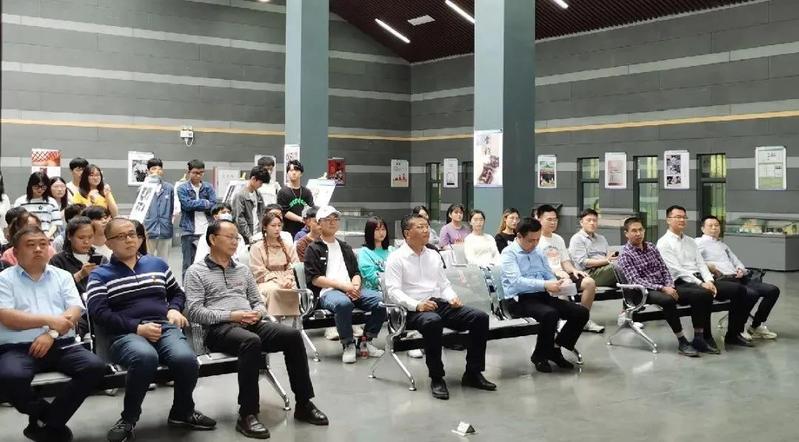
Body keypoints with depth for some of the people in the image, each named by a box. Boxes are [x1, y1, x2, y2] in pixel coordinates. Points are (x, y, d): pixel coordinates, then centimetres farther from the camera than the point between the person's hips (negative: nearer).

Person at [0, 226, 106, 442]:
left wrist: (51, 334, -14)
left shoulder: (62, 276, 16)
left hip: (61, 345, 3)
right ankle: (54, 419, -7)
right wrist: (49, 320, -15)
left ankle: (45, 422, -10)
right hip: (18, 348, -3)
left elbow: (75, 311, 4)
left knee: (95, 366, -23)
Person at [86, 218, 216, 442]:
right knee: (145, 356, -40)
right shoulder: (100, 275, 9)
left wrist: (174, 309, 7)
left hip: (164, 327, 3)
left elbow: (178, 292, 32)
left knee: (186, 358, -30)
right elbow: (99, 313, -4)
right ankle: (129, 418, -16)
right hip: (125, 334, -3)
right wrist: (137, 328, -15)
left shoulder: (157, 264, 21)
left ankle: (182, 412, 0)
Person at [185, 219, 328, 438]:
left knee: (293, 335, -19)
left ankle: (304, 404, -10)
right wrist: (231, 316, -15)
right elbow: (194, 312, -7)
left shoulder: (243, 270, 23)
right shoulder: (196, 272, 4)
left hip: (252, 324, 6)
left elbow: (258, 302, 23)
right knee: (252, 341, -38)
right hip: (220, 328, -6)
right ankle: (247, 415, -33)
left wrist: (257, 313, -2)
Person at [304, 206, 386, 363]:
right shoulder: (313, 249, 9)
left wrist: (355, 285, -3)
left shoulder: (345, 247, 27)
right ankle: (348, 345, -23)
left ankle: (367, 340, -8)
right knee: (343, 303, -41)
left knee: (381, 300, -22)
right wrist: (342, 285, -13)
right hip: (327, 291, -5)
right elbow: (314, 278, -3)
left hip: (351, 290, 5)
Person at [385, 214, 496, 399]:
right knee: (433, 321, -41)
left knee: (480, 317, -14)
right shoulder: (396, 258, 1)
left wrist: (453, 298, -1)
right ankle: (436, 379, -26)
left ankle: (473, 373, -8)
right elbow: (393, 290, -10)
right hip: (414, 310, -6)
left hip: (440, 304, 6)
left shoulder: (433, 255, 19)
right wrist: (417, 305, -25)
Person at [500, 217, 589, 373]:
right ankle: (539, 356, -11)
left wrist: (555, 285, -6)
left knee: (581, 312, -9)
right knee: (550, 314, -36)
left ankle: (555, 349, 7)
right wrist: (545, 285, -30)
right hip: (520, 300, -7)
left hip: (542, 296, 7)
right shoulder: (509, 253, -5)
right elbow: (516, 281, -20)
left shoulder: (539, 252, 17)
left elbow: (550, 276, 19)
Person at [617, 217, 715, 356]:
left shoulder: (651, 247, 15)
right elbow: (635, 281, -15)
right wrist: (661, 288, -24)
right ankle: (682, 342, -29)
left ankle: (699, 338, -11)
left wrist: (669, 285, -6)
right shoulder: (625, 255, -5)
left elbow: (664, 270, 15)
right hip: (645, 292, -7)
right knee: (668, 300, -40)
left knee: (703, 295, -13)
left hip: (665, 287, 7)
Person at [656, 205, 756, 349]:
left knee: (738, 289, -8)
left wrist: (709, 281, -6)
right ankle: (704, 338, -26)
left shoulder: (690, 241, 22)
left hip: (701, 279, 8)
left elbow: (701, 263, 14)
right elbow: (677, 270, -12)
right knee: (704, 294, -39)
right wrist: (700, 284, -19)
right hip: (682, 283, -8)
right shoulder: (664, 243, -2)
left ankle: (733, 335, -2)